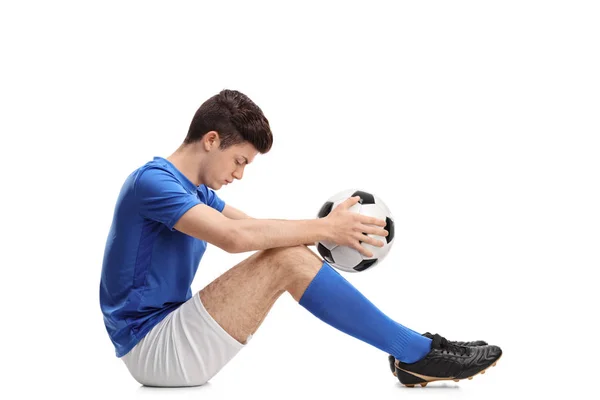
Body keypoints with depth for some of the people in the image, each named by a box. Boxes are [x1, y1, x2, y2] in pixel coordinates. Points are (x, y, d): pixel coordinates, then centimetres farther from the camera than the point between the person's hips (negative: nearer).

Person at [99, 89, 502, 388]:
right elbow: (234, 236, -30)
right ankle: (417, 353, -15)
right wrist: (323, 229, -22)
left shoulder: (194, 190, 16)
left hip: (170, 327, 10)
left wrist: (325, 229, -2)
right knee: (286, 259, -23)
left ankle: (413, 350, 1)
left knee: (287, 252, 2)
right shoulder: (152, 180, -16)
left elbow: (255, 227, 14)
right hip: (152, 348, -10)